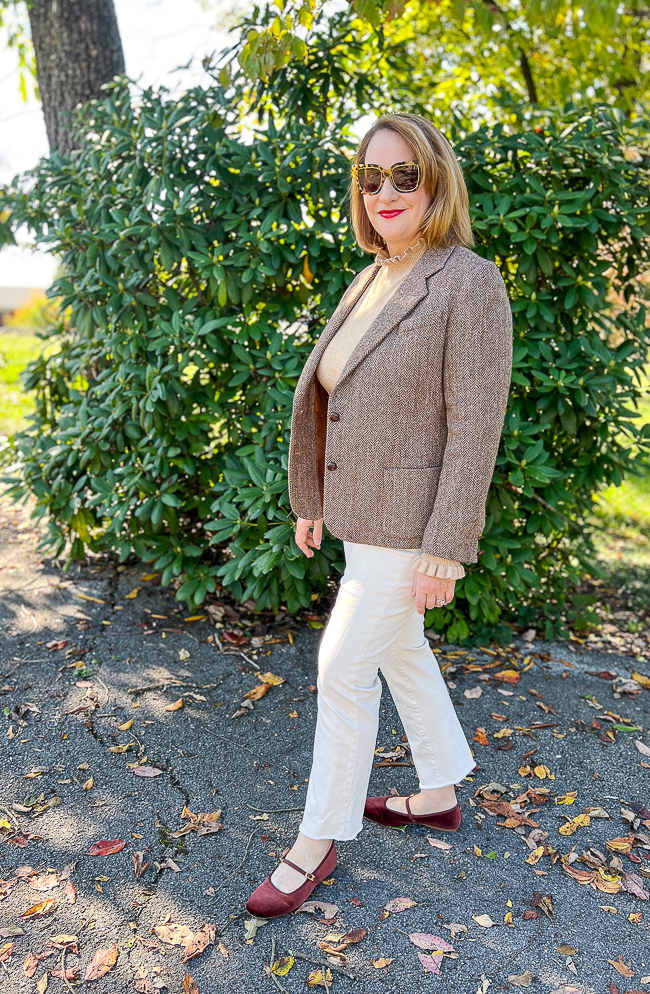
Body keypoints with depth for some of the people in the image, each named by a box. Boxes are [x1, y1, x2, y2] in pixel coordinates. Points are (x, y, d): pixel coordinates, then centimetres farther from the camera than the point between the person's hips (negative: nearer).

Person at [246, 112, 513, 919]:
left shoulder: (471, 282, -16)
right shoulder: (369, 283, 8)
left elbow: (476, 424, -19)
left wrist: (446, 549, -20)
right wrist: (316, 500, 16)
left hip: (411, 521, -8)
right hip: (364, 510, 9)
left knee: (344, 668, -2)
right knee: (400, 652, 19)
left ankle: (320, 838, 18)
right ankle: (440, 795, 39)